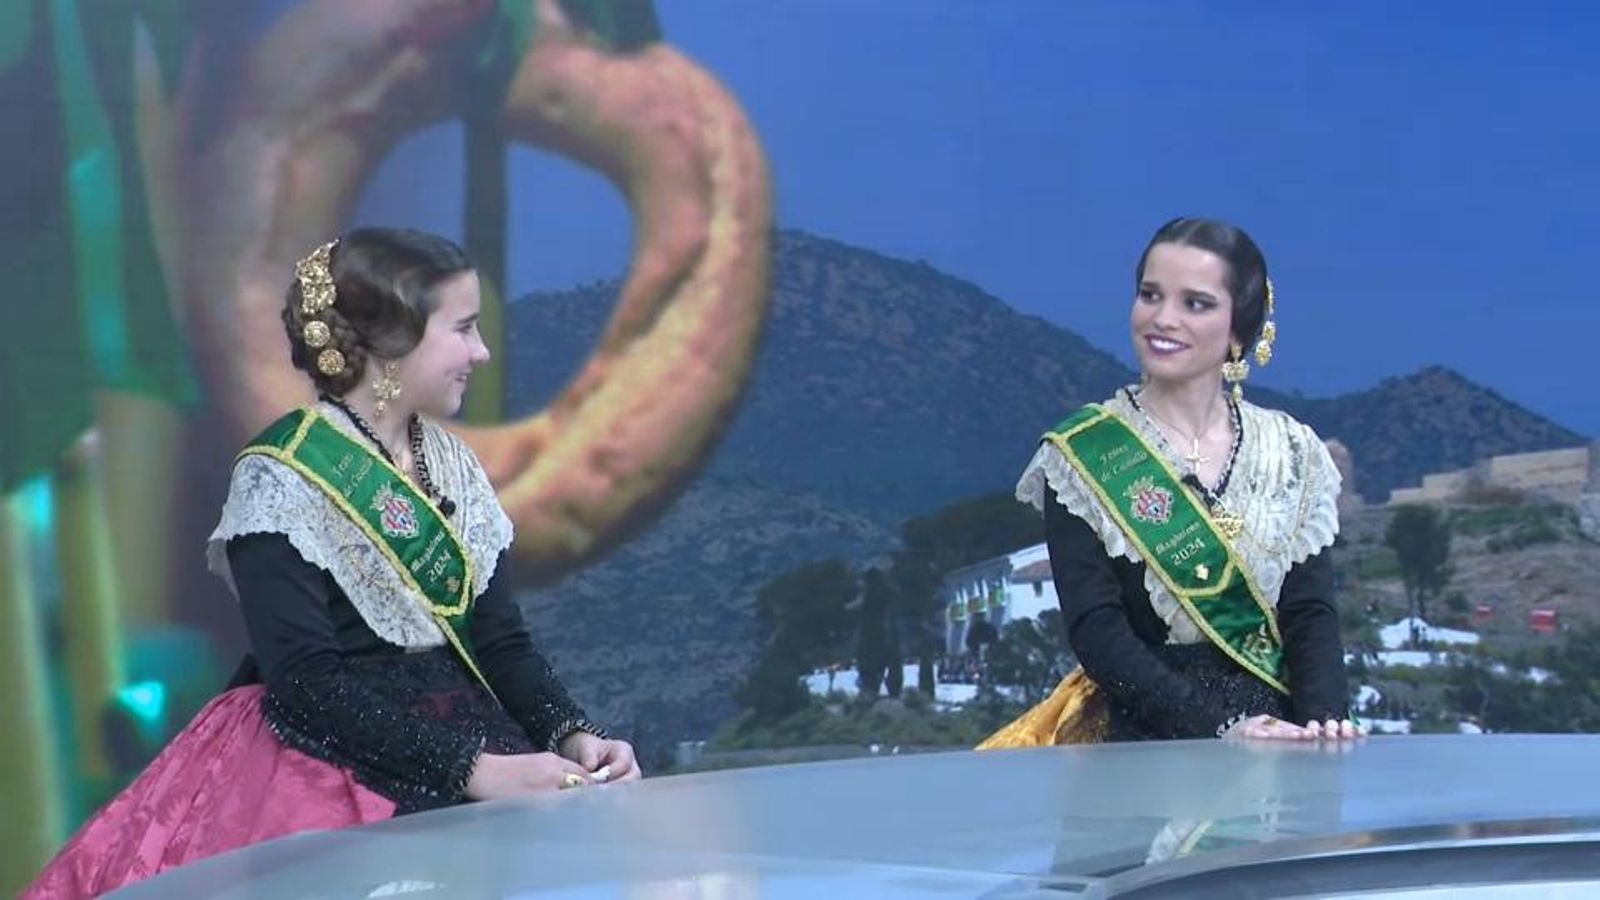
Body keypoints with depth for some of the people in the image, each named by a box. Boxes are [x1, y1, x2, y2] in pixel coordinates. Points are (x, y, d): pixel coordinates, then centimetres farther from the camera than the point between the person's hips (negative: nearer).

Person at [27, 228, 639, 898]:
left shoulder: (454, 465, 11)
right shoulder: (283, 477, -9)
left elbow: (500, 641, 10)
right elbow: (308, 681, -17)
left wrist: (574, 737, -9)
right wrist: (471, 770, -24)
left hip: (460, 737, 6)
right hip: (326, 762, -6)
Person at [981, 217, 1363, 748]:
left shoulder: (1292, 453, 10)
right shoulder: (1082, 456, 1)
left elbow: (1312, 614, 4)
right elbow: (1095, 630, -6)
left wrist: (1325, 724, -14)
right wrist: (1219, 729, -16)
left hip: (1275, 735, 3)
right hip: (1141, 743, -3)